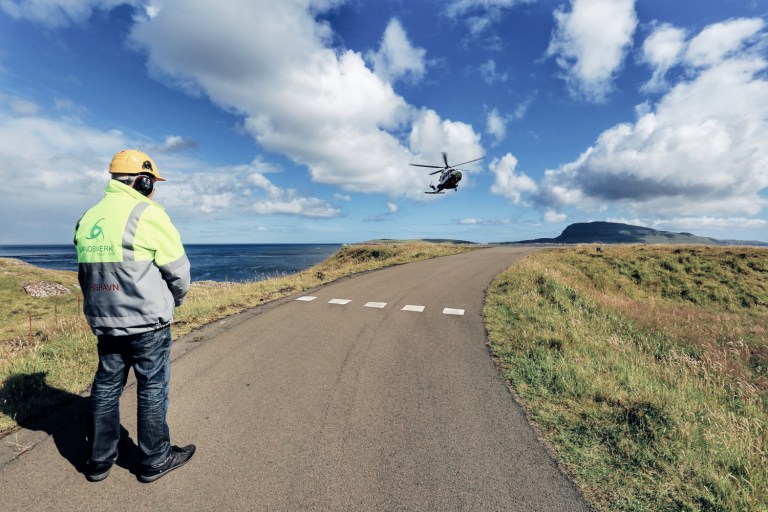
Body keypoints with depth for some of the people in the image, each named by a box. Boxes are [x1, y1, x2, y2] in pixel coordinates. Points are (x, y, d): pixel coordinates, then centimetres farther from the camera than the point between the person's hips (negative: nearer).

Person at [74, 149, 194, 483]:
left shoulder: (88, 218, 9)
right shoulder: (148, 214, -15)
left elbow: (86, 272, 13)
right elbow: (178, 269, -12)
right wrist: (175, 300, 7)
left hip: (104, 321, 7)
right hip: (147, 321, -7)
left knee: (106, 385, 18)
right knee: (152, 388, 6)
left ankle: (100, 460, 32)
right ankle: (155, 459, 22)